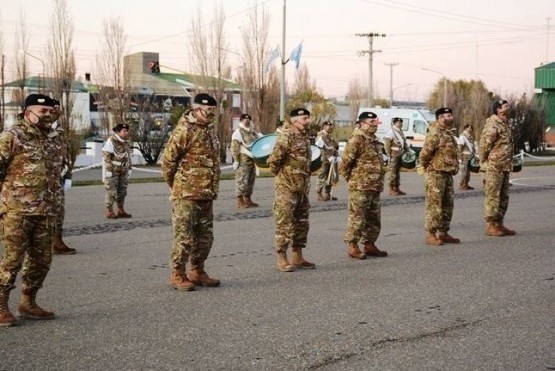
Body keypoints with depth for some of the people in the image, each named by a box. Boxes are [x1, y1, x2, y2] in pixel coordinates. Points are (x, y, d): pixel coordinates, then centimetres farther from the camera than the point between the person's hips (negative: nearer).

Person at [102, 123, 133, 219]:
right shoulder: (111, 141, -16)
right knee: (111, 191, -4)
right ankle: (109, 211, 1)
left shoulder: (126, 142, 7)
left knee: (122, 191, 9)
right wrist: (108, 171, -19)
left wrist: (129, 169, 13)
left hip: (123, 171, 7)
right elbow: (106, 157, -17)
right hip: (113, 170, -7)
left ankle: (120, 210, 17)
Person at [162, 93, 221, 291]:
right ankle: (177, 275, 9)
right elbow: (168, 160, -12)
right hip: (186, 195, -8)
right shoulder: (184, 130, -14)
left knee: (205, 237, 14)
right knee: (184, 237, -2)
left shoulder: (209, 130, 13)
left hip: (206, 195, 8)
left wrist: (213, 188, 17)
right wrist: (175, 185, -2)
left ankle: (196, 272, 26)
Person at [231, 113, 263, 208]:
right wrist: (236, 160, -19)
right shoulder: (238, 132, -6)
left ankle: (247, 199, 20)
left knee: (251, 180, 12)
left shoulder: (252, 132, 17)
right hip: (243, 160, -8)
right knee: (242, 181, -8)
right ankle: (240, 201, -5)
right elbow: (234, 148, -13)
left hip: (252, 160, 8)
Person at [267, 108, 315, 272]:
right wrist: (281, 175, -6)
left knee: (301, 223, 13)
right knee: (285, 225, -3)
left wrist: (306, 181, 16)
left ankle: (297, 257, 22)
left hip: (302, 189, 9)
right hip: (287, 189, -9)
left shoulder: (305, 137, 12)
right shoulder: (287, 137, -15)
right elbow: (273, 160, -21)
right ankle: (281, 259, 4)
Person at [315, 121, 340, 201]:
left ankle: (327, 194, 19)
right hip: (324, 161, -9)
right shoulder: (320, 136, -9)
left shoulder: (330, 137, 21)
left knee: (330, 178, 11)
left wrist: (337, 156, 5)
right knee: (322, 177, -7)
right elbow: (321, 149, -19)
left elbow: (334, 148, 22)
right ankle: (320, 195, -3)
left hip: (331, 161, 9)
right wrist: (329, 157, -24)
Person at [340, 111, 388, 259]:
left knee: (374, 219, 14)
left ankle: (369, 245, 23)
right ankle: (352, 247, 4)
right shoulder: (356, 140, -13)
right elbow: (344, 164, -15)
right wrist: (352, 179, -5)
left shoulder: (375, 140, 16)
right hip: (360, 187, -9)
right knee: (357, 218, -4)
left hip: (375, 187, 9)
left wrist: (379, 182, 18)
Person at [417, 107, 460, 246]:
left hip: (447, 174, 10)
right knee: (434, 205, -5)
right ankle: (430, 235, -1)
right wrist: (425, 167, -8)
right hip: (436, 174, -9)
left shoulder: (448, 133, 15)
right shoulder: (435, 134, -16)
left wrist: (453, 168, 17)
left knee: (448, 205, 12)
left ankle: (443, 233, 20)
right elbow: (424, 153, -22)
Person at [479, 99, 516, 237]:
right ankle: (490, 226, 2)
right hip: (494, 167, -9)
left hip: (505, 167, 10)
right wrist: (484, 162, -12)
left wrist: (509, 164, 17)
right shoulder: (492, 125, -15)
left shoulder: (505, 124, 16)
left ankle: (499, 224, 20)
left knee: (503, 197, 13)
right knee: (493, 196, -4)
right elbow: (484, 144, -17)